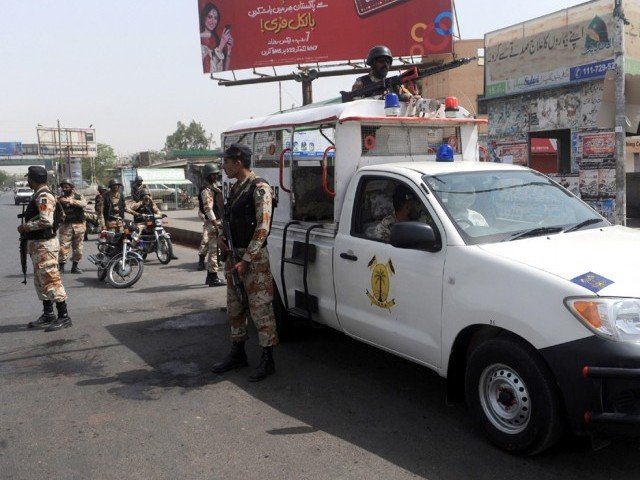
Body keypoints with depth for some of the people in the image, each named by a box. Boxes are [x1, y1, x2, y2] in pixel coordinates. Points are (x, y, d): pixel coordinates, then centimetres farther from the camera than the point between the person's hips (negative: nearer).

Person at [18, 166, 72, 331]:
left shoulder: (43, 196, -17)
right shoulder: (38, 195, 15)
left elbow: (46, 221, -26)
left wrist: (25, 227, -15)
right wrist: (26, 227, 6)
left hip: (44, 245, -11)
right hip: (38, 243, 11)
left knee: (51, 280, -9)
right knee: (41, 281, 16)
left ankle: (64, 317, -5)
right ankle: (48, 315, 25)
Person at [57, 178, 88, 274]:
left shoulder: (79, 196, 7)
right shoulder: (60, 198, 8)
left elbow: (84, 204, -15)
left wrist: (70, 201, -26)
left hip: (79, 225, 1)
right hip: (66, 225, -1)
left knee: (78, 248, 6)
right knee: (64, 246, -8)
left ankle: (75, 266, 18)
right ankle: (61, 267, -1)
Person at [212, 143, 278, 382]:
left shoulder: (260, 188, -13)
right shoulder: (235, 188, 14)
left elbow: (262, 228, -18)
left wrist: (246, 260, -20)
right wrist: (220, 235, 3)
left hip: (254, 258, -9)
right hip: (233, 255, 9)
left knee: (260, 308, -3)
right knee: (234, 306, 15)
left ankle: (267, 360, 6)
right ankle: (238, 353, 28)